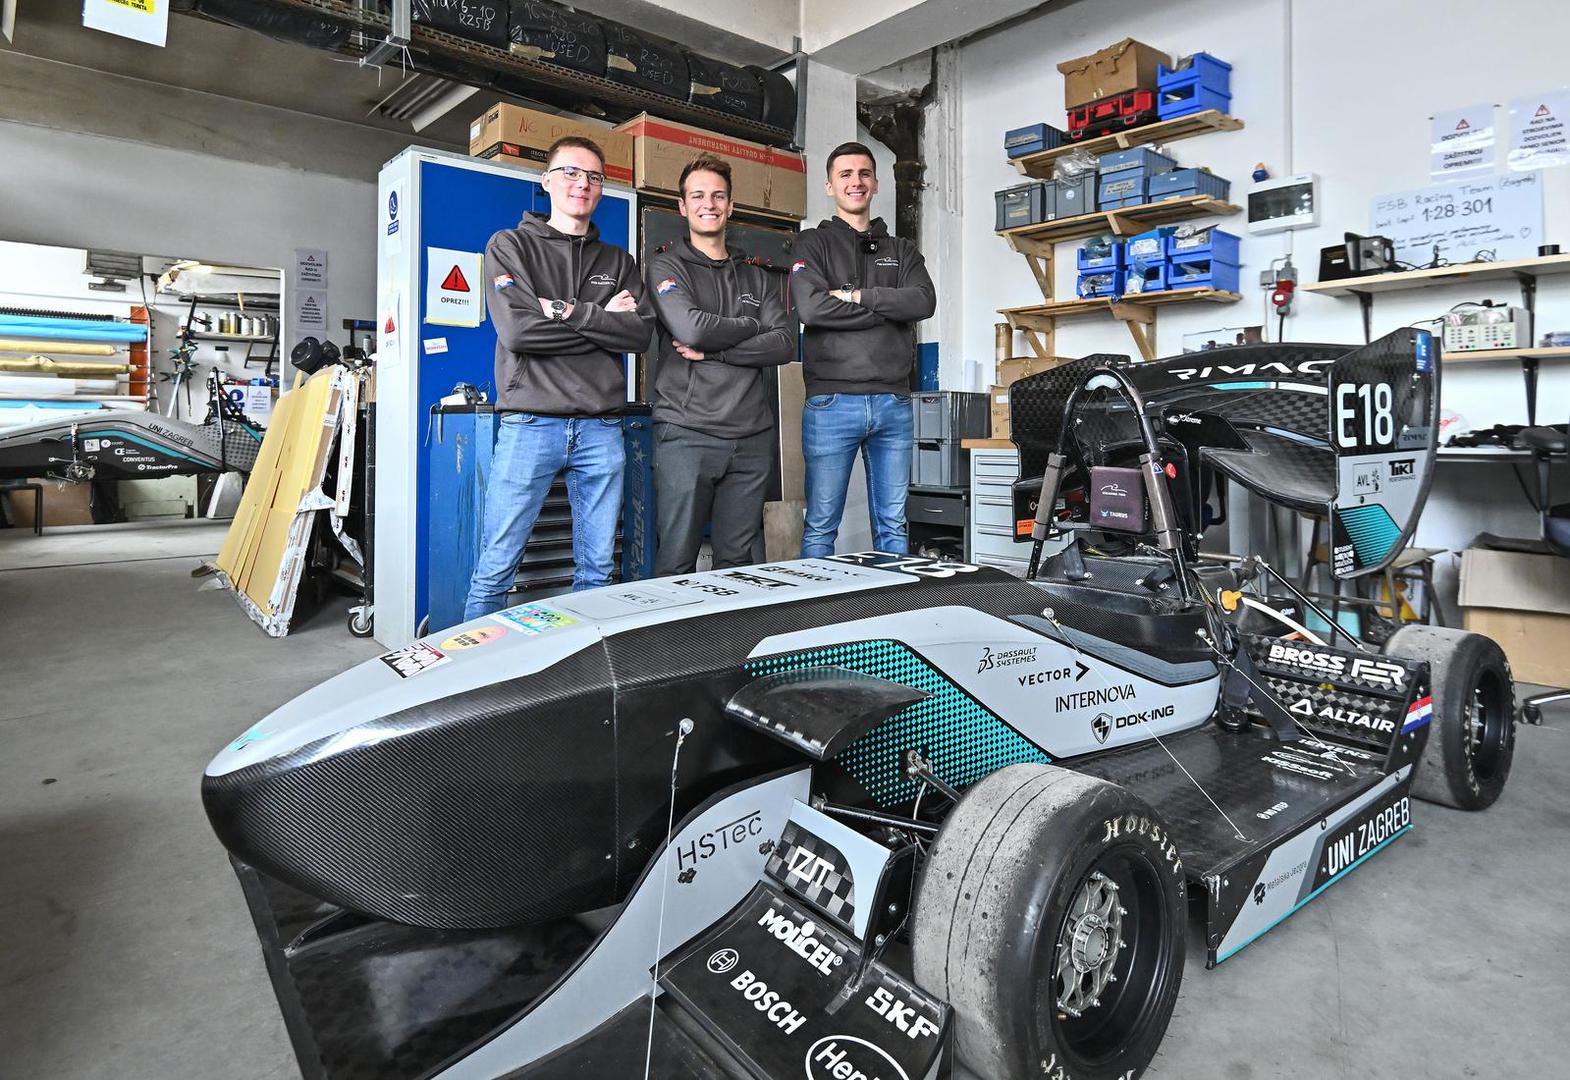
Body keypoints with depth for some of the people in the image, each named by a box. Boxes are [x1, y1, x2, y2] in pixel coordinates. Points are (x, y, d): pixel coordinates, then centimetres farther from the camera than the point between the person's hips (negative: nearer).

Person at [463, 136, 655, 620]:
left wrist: (569, 312, -9)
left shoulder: (618, 262, 17)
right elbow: (518, 331, -9)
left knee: (598, 570, 8)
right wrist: (605, 322, -4)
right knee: (495, 569, -1)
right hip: (531, 423, -3)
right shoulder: (511, 245, 7)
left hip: (601, 429, 4)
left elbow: (642, 333, 0)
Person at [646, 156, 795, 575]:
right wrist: (754, 326, 2)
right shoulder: (667, 265, 7)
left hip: (751, 436, 4)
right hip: (686, 433, -4)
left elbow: (784, 345, 3)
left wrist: (712, 352, -8)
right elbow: (691, 328, -13)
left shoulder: (756, 277, 18)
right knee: (676, 563, -3)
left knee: (739, 562, 8)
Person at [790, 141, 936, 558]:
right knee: (821, 526, 1)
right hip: (831, 402, -3)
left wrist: (857, 295, -10)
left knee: (893, 525, 9)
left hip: (894, 402, 4)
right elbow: (811, 307, -12)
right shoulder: (812, 244, 8)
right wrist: (888, 307, -7)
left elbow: (924, 302, -2)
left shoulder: (901, 250, 18)